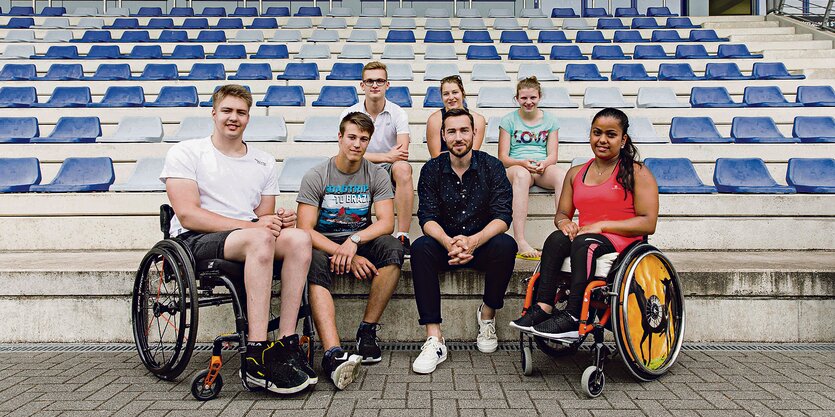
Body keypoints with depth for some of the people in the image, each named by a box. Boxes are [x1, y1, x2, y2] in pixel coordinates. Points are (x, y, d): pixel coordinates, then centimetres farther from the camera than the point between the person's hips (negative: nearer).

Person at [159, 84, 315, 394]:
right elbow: (188, 215, -10)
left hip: (254, 241, 5)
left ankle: (287, 344, -29)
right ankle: (257, 358, -39)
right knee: (259, 238, -37)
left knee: (299, 238, -27)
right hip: (195, 241, -5)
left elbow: (264, 217, 15)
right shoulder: (186, 153, 3)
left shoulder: (264, 162, 19)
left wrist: (279, 219, -12)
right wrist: (252, 225, -19)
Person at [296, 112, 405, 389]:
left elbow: (386, 222, -8)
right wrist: (346, 255, -22)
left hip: (362, 242, 2)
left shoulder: (376, 175, 3)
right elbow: (305, 229, -11)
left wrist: (354, 241, -28)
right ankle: (333, 353, -53)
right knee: (314, 265, -36)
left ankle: (368, 330, -21)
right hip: (324, 244, -2)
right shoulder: (316, 177, -3)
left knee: (392, 249, -30)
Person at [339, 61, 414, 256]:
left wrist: (370, 156, -26)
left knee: (402, 168, -35)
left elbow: (402, 153, -13)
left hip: (388, 169, 0)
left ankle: (403, 236, -33)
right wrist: (386, 156, -23)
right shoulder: (349, 114, -1)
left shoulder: (398, 113, -1)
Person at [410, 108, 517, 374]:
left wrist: (473, 241, -31)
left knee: (506, 245, -32)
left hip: (482, 244, 0)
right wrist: (449, 242, -31)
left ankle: (487, 314, -6)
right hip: (445, 244, 1)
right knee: (420, 247, -30)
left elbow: (502, 217, -12)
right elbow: (427, 218, -9)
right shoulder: (432, 169, 1)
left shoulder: (491, 167, -3)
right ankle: (434, 339, -31)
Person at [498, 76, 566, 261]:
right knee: (522, 174, -40)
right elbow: (503, 157, 3)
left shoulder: (550, 120, 16)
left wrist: (543, 164, -16)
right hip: (516, 167, -2)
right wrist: (523, 163, -17)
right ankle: (520, 242, -50)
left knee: (562, 175, -34)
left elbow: (553, 155, 9)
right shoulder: (509, 120, 10)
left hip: (543, 168, 2)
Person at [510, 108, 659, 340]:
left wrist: (601, 225, -14)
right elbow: (562, 212, 21)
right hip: (582, 236, 5)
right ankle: (543, 308, -38)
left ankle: (572, 318, -41)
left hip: (623, 242, -4)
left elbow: (648, 223, -5)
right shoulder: (576, 173, 19)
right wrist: (564, 222, -6)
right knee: (557, 239, -29)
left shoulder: (636, 173, 3)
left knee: (584, 243, -36)